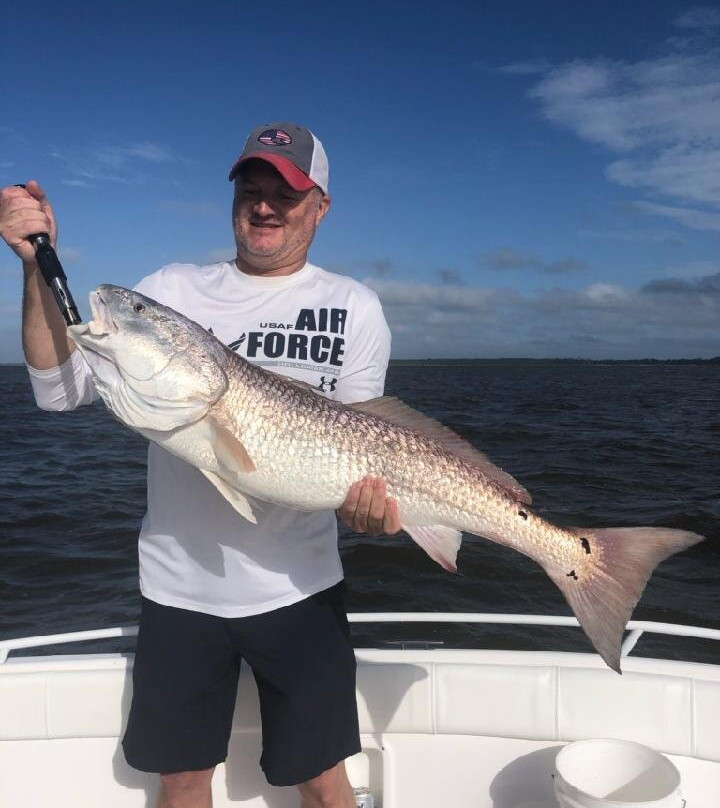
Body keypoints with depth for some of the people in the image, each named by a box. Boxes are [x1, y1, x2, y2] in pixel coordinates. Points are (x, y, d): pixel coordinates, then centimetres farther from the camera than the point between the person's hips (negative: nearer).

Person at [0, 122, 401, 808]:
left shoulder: (353, 308, 1)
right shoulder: (172, 291, 3)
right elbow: (60, 389, -3)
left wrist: (367, 497, -22)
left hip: (297, 588, -1)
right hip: (178, 584, 2)